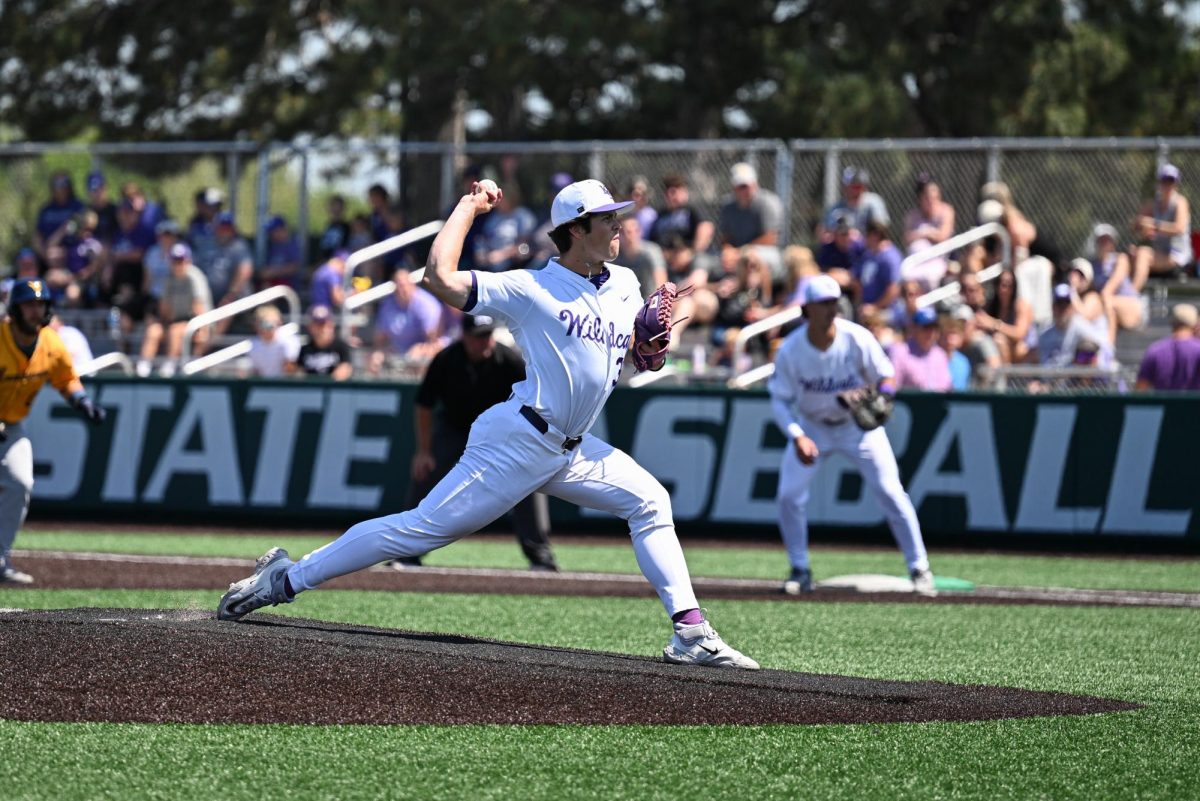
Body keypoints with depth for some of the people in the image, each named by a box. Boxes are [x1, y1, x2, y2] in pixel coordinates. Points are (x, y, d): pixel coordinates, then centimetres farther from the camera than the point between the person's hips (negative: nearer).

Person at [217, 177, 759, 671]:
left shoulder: (623, 285, 11)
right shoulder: (530, 289, -11)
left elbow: (646, 361, 19)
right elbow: (440, 278, -21)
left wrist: (656, 335, -6)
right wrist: (469, 207, -9)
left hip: (572, 451, 7)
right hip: (519, 443, -7)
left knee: (650, 502, 1)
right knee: (424, 529, -10)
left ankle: (691, 634, 1)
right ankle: (286, 578, -5)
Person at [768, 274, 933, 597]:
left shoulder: (857, 339, -23)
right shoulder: (790, 350, -21)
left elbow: (886, 376, -11)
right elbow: (780, 399, -13)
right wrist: (797, 437, -29)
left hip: (858, 425, -1)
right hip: (811, 426, 1)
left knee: (890, 493, -10)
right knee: (789, 495, -10)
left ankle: (919, 569, 1)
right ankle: (800, 571, 9)